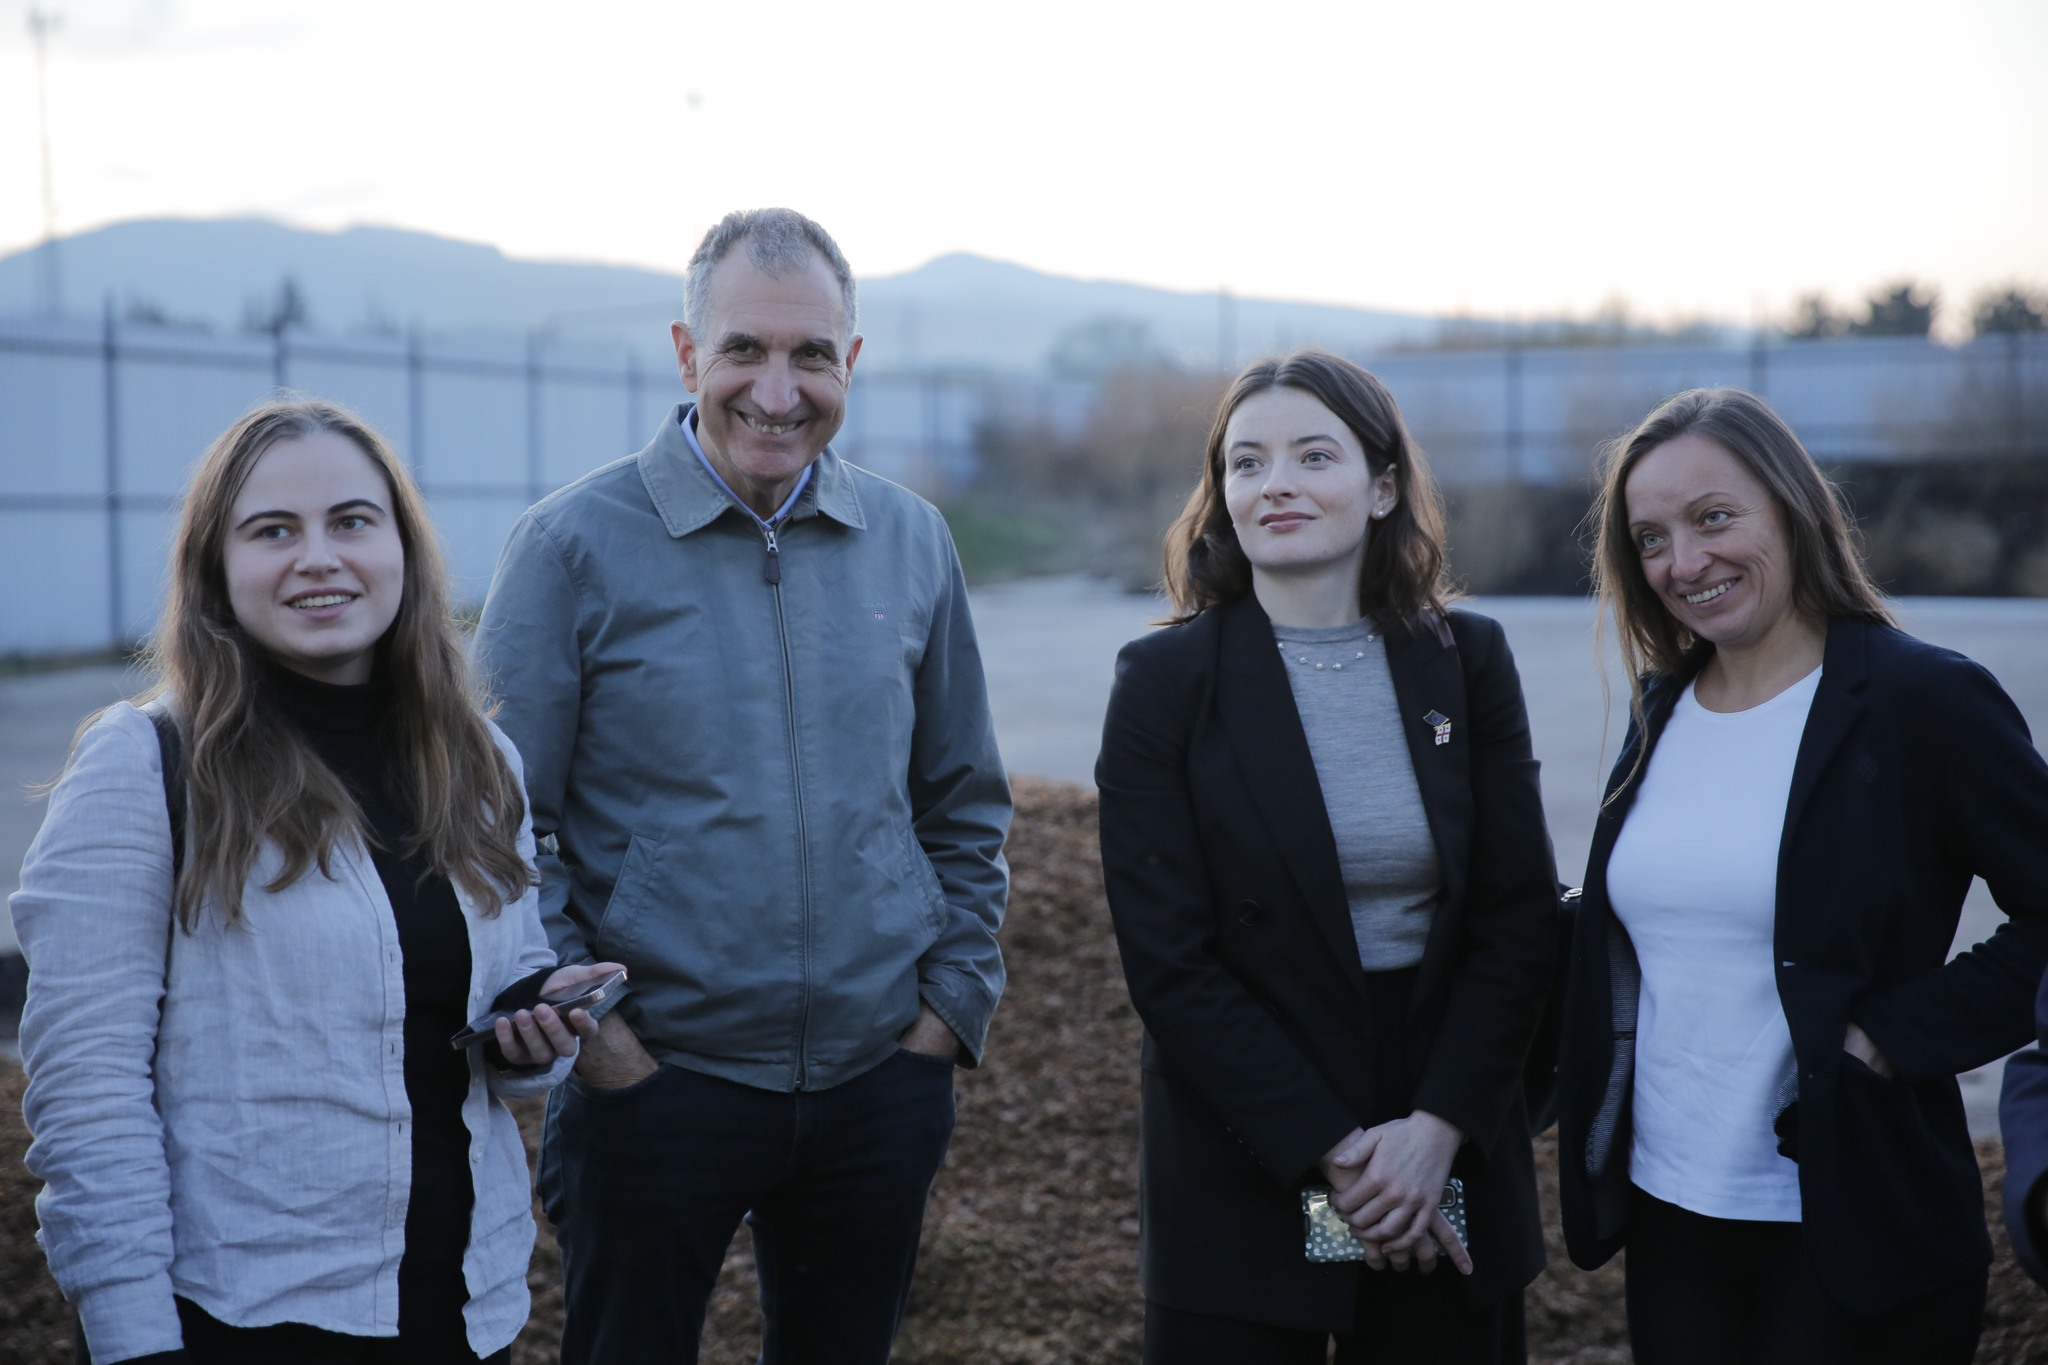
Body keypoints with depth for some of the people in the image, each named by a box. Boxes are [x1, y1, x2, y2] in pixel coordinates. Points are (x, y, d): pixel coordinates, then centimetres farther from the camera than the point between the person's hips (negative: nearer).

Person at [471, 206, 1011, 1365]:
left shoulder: (911, 543, 4)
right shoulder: (576, 545, -8)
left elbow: (966, 807, 12)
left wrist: (953, 1002, 5)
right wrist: (583, 1026, -10)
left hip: (881, 1082, 4)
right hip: (655, 1082, -3)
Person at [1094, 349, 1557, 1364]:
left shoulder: (1466, 661, 2)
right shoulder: (1165, 681, -6)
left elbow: (1520, 918, 0)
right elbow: (1169, 960, -10)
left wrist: (1438, 1127, -11)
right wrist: (1330, 1152, -14)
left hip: (1453, 1162, 2)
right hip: (1243, 1182, -2)